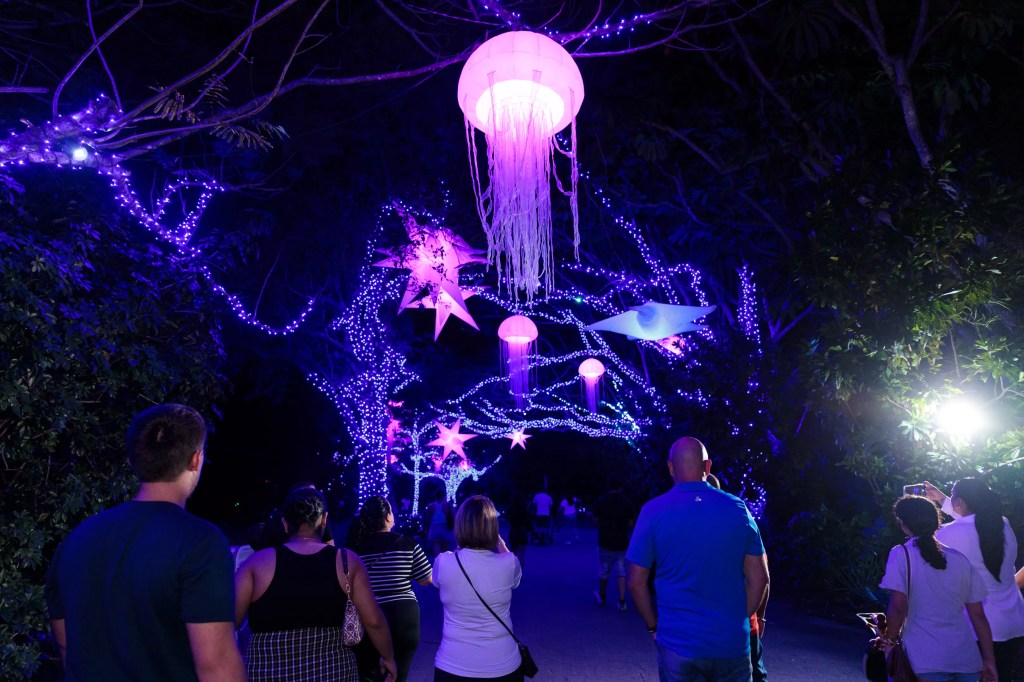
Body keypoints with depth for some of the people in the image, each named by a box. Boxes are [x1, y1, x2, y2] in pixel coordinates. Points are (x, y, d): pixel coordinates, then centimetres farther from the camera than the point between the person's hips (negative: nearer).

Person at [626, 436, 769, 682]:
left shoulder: (653, 511, -9)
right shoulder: (737, 508, -3)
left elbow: (636, 582, -6)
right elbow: (759, 578, 1)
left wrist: (653, 626, 7)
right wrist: (741, 619, 13)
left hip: (678, 642, -1)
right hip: (732, 643, 2)